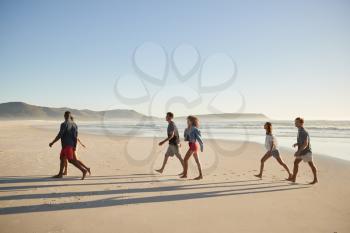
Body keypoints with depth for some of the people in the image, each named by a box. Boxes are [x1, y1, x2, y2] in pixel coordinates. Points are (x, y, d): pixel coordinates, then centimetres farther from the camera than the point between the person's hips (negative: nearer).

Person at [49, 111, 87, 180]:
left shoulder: (64, 124, -15)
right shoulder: (74, 125, 7)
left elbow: (59, 135, -17)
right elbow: (75, 136, 7)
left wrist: (52, 143, -7)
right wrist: (74, 146, 12)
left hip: (66, 145, -8)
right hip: (71, 145, 8)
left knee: (71, 160, -9)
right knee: (62, 158, 16)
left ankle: (83, 170, -15)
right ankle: (60, 174, 21)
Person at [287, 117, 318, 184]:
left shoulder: (304, 132, -21)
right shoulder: (300, 131, 9)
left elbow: (305, 144, -26)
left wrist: (298, 151, -29)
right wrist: (297, 144, 4)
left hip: (306, 151, -9)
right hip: (301, 152, 9)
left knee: (311, 165, 3)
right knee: (296, 163, 6)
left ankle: (315, 179, 15)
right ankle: (293, 178, 10)